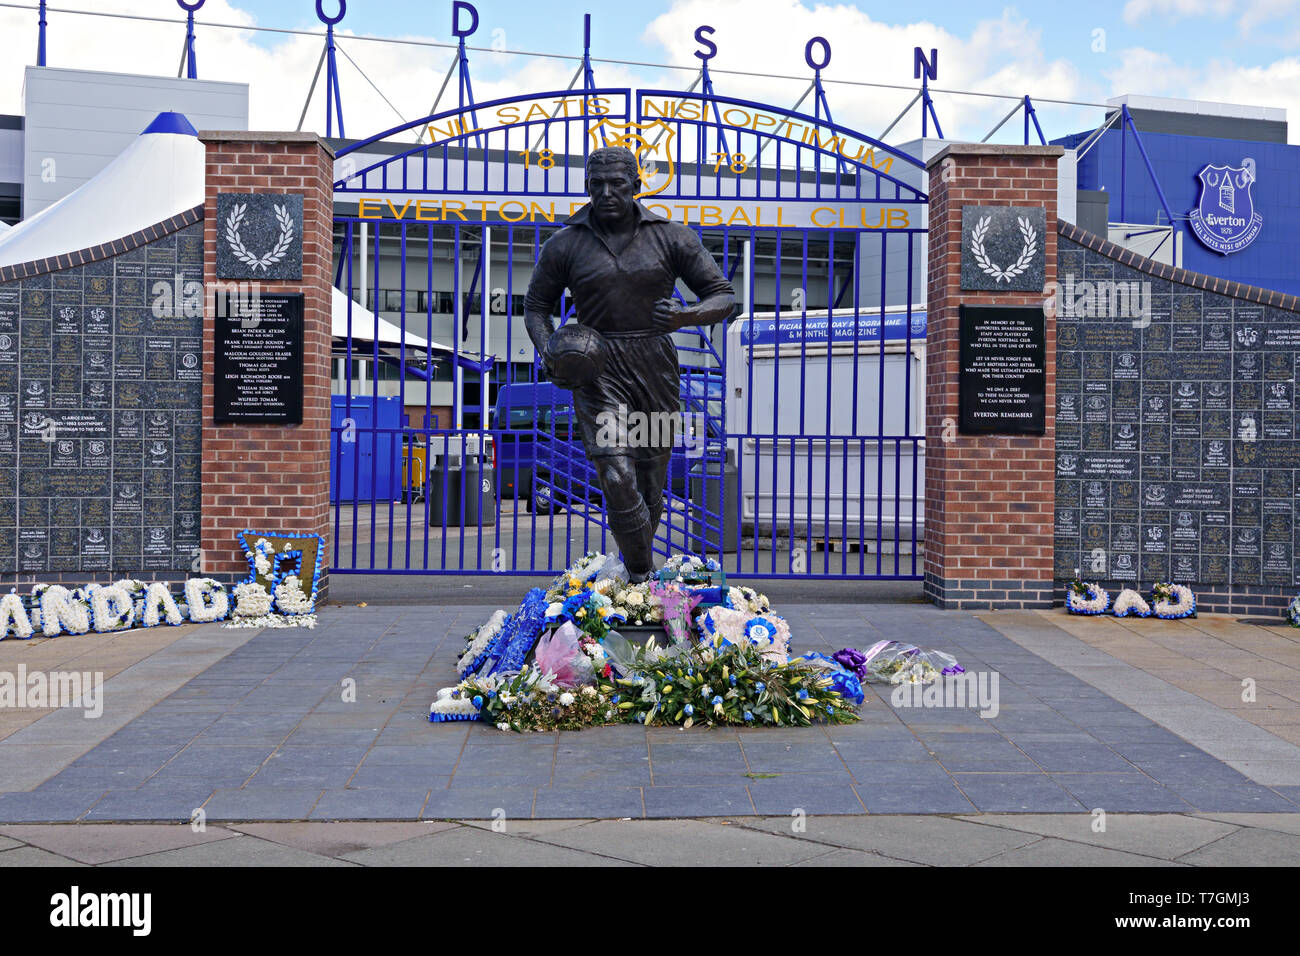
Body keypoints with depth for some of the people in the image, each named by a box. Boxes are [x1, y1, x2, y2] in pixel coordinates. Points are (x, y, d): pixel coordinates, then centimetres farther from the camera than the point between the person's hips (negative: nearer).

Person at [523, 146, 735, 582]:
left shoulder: (672, 238, 0)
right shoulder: (565, 244, 0)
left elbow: (725, 298, 1)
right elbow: (536, 307, 11)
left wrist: (685, 317, -21)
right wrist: (548, 356, -9)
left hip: (656, 371, 2)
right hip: (597, 371, -1)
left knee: (650, 485, 10)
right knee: (618, 480, -17)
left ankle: (636, 572, 33)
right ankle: (643, 579, -2)